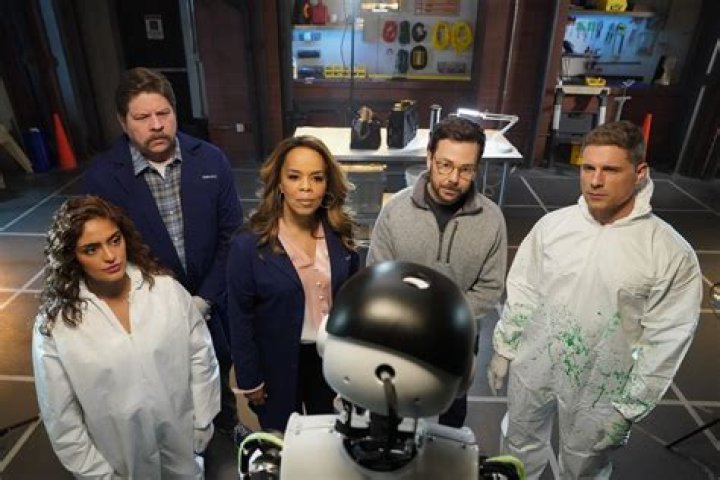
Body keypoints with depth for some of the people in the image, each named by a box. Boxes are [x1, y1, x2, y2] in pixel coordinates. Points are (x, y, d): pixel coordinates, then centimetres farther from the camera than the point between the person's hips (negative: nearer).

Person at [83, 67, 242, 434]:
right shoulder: (102, 176, -15)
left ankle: (227, 424, 57)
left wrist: (205, 298, -13)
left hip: (212, 304, 2)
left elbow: (232, 234, -8)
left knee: (219, 375, 26)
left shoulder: (210, 159, -11)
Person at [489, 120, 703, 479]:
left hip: (599, 388, -2)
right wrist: (503, 349, 4)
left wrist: (628, 408, -10)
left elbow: (665, 342, -13)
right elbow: (522, 291, 0)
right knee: (522, 448, 25)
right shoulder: (552, 224, -9)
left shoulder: (672, 254, -18)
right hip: (532, 367, 3)